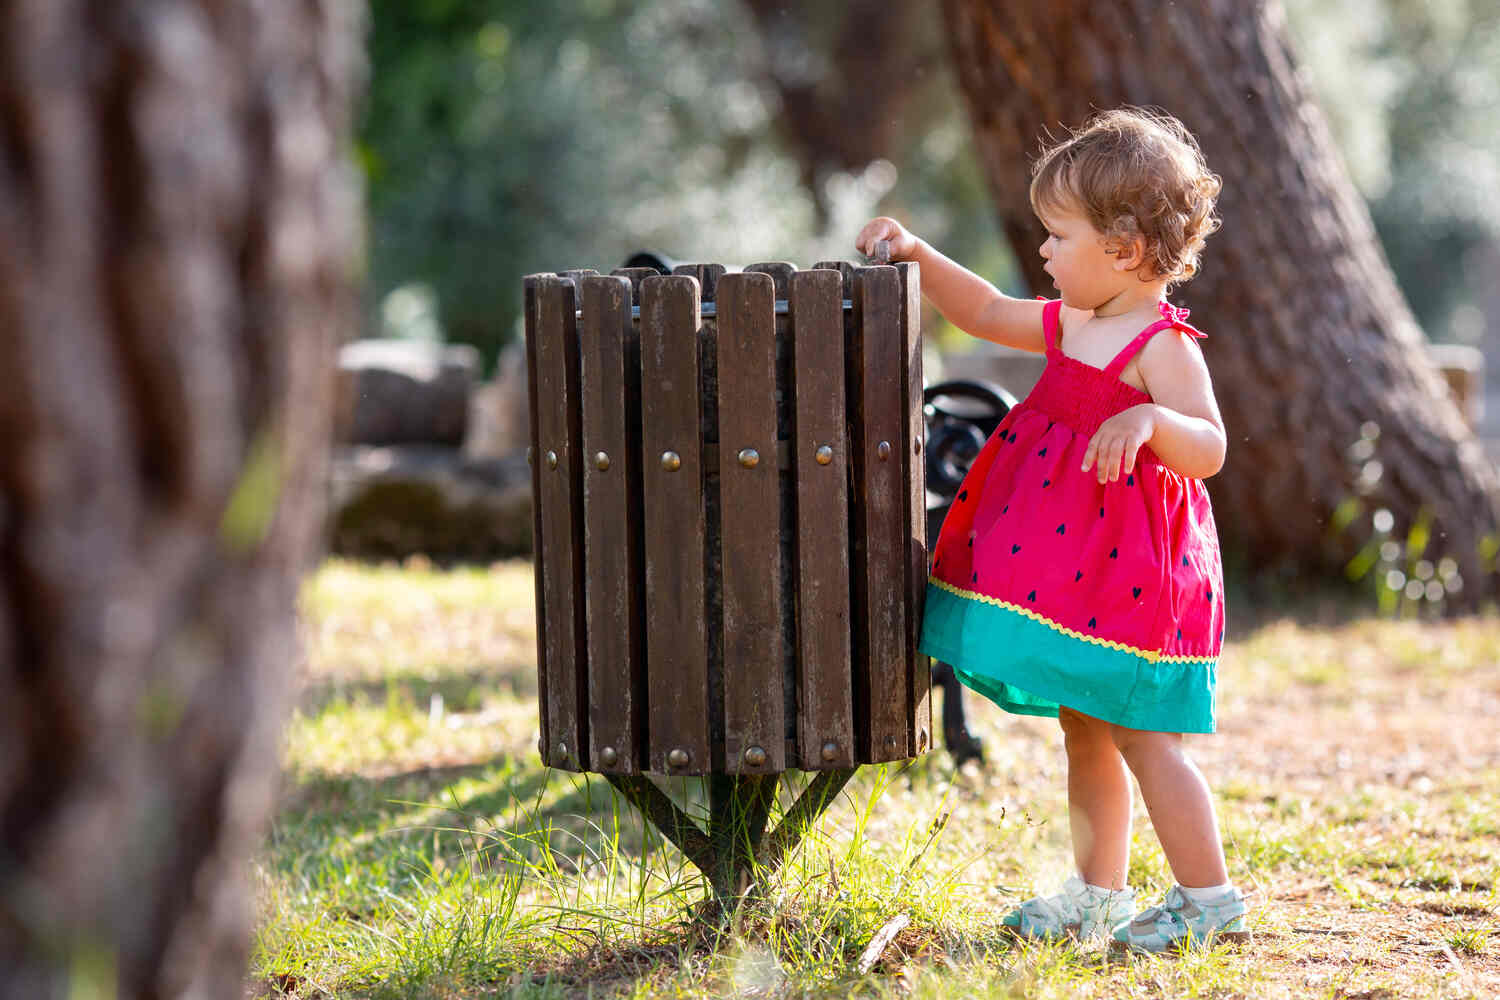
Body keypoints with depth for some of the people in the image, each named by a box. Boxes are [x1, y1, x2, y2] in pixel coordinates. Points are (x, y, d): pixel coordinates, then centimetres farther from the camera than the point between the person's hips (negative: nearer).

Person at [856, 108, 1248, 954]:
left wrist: (1147, 419, -45)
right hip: (1070, 568, 9)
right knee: (1085, 730, 15)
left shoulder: (1161, 345, -17)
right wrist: (920, 256, 16)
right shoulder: (1072, 326, 10)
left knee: (1142, 735, -5)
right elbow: (987, 312, 26)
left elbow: (1209, 448, -27)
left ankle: (1212, 900, 4)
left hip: (1132, 571, -9)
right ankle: (1099, 895, 25)